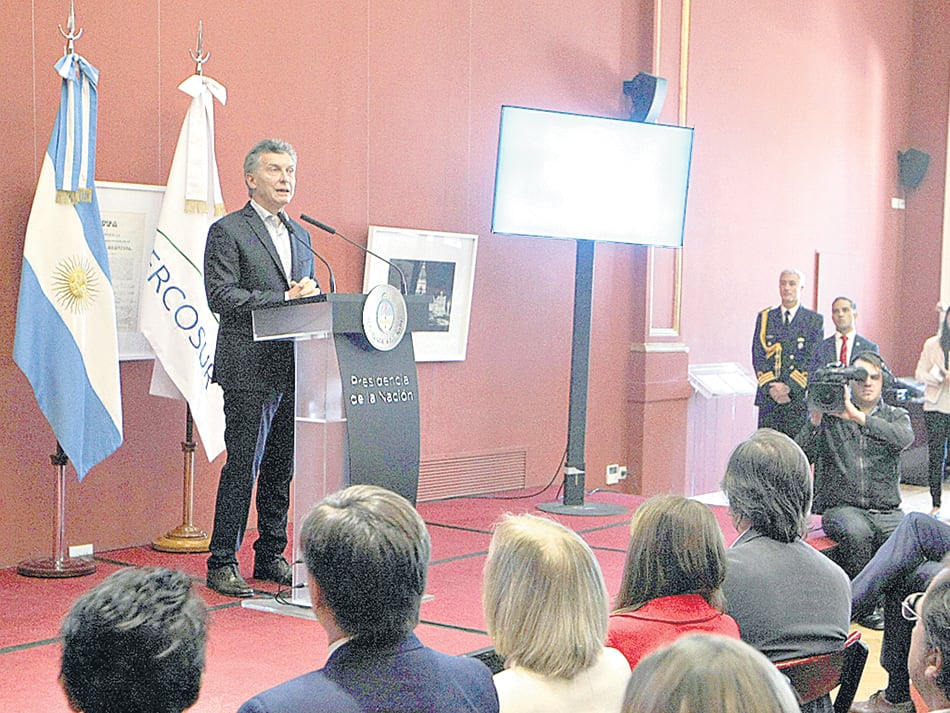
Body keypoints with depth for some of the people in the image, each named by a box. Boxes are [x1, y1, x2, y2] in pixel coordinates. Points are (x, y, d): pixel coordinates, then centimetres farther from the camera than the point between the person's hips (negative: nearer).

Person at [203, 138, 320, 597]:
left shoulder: (300, 235, 20)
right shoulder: (228, 231, -2)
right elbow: (221, 296, -12)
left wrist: (313, 298, -1)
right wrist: (282, 299, -18)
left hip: (294, 367, 7)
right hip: (251, 368, -7)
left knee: (283, 467, 10)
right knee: (243, 465, -6)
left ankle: (271, 558, 20)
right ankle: (222, 564, 3)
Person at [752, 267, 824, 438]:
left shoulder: (815, 320, 6)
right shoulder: (765, 317, 13)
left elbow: (813, 359, -3)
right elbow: (758, 356, 6)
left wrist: (789, 387, -14)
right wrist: (770, 388, -9)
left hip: (799, 397, -2)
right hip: (768, 398, 2)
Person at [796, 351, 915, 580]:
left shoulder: (895, 416, 13)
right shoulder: (828, 416, 8)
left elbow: (904, 438, -13)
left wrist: (857, 416, -21)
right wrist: (815, 419, -18)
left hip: (886, 511, 2)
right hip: (840, 507, -2)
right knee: (856, 534, -34)